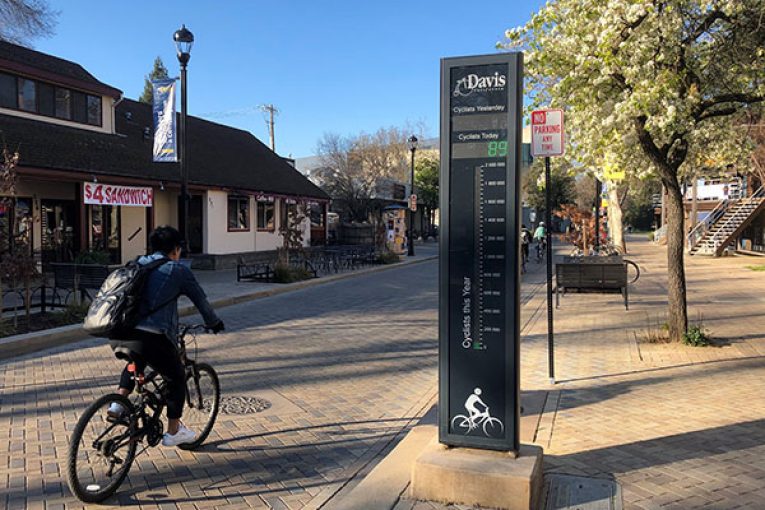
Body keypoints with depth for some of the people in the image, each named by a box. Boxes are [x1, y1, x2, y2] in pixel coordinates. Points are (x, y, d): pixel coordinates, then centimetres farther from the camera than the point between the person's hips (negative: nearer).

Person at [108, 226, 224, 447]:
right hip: (153, 337, -6)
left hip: (119, 336, 6)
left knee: (136, 361, 39)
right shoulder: (178, 270, 6)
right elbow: (201, 300, 14)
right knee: (176, 378, 17)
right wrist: (214, 323, 32)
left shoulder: (137, 265, 22)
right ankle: (174, 431, 26)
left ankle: (119, 402, 23)